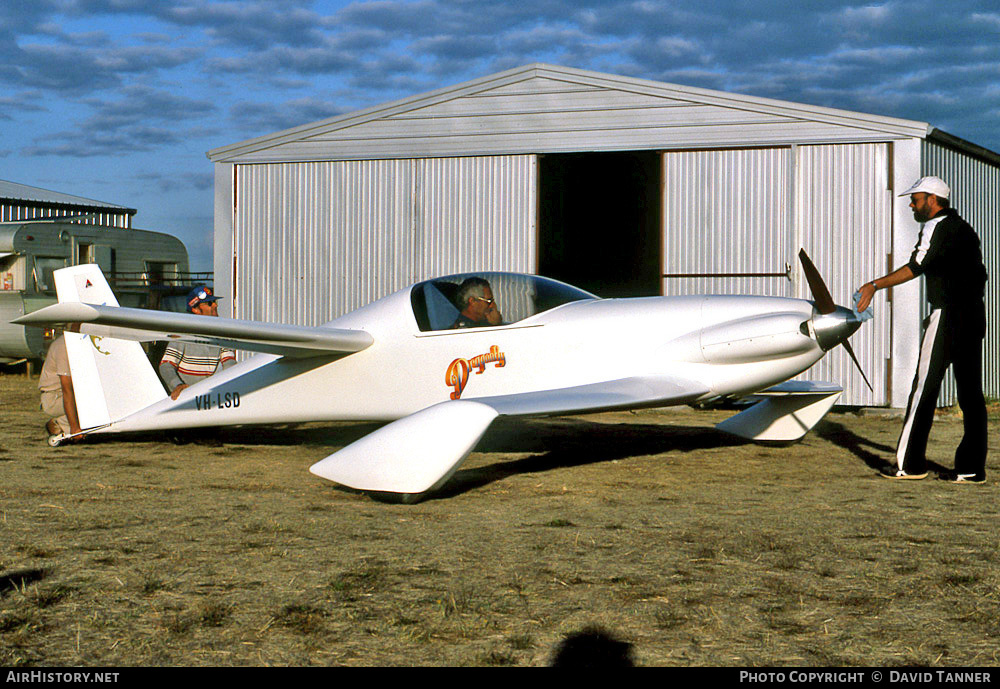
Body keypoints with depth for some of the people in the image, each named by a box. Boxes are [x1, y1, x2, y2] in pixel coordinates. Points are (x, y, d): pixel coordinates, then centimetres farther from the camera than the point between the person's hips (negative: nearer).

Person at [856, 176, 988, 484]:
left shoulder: (937, 227, -7)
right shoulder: (963, 228, 19)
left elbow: (915, 268, -16)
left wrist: (874, 286, -12)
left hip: (947, 314, -8)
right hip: (974, 316, 8)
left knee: (925, 388, -3)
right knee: (970, 391, 6)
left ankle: (910, 463, 0)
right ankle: (972, 467, 6)